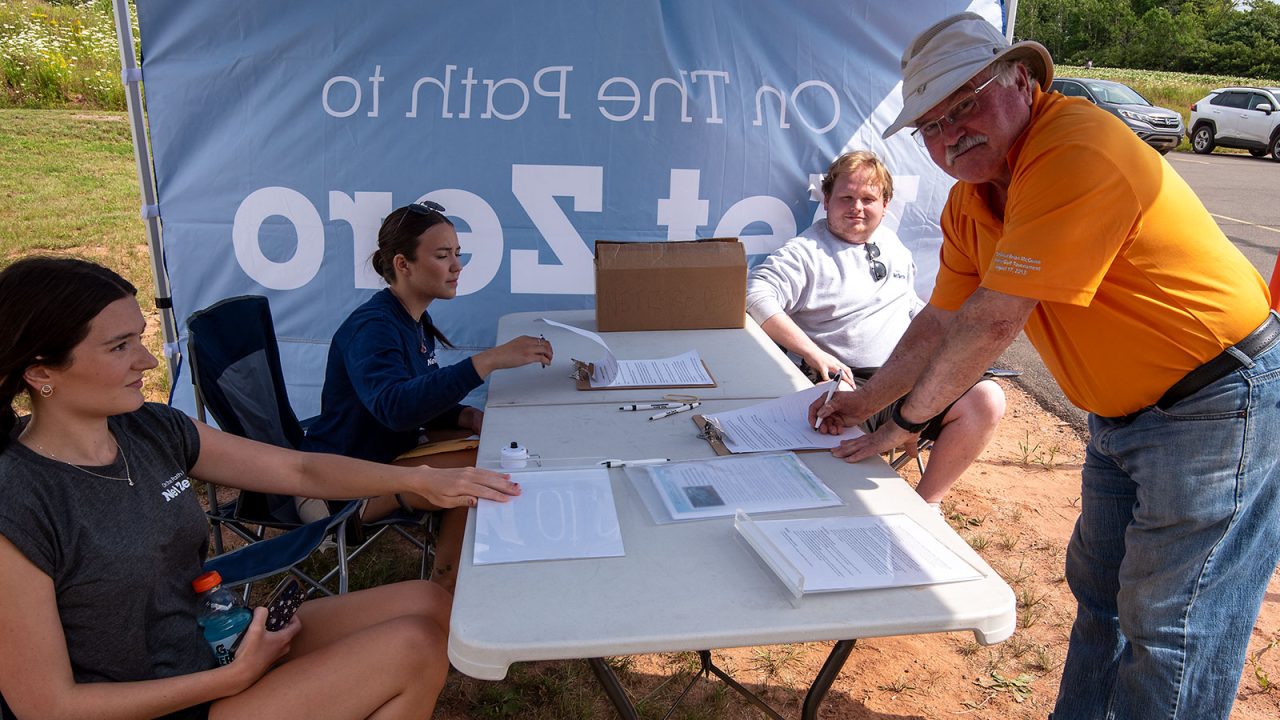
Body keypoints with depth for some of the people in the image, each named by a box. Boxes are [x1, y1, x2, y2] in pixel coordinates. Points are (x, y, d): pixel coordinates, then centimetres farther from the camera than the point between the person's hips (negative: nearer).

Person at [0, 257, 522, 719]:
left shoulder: (152, 430, -4)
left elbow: (300, 470, 2)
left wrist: (418, 480, -10)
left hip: (216, 644, 7)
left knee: (429, 603, 1)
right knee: (414, 646, -13)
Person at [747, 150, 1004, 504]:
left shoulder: (894, 246, 22)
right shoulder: (807, 251, 0)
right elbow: (756, 295, -16)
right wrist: (814, 354, -22)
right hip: (850, 385, -6)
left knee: (987, 398, -17)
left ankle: (926, 501, -1)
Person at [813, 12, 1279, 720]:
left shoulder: (1076, 154, -27)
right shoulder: (970, 199, 3)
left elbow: (992, 322, -26)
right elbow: (942, 322, 11)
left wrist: (904, 418, -13)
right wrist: (865, 400, 9)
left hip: (1217, 404, -9)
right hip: (1122, 414, 9)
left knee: (1169, 632, -1)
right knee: (1097, 590, 21)